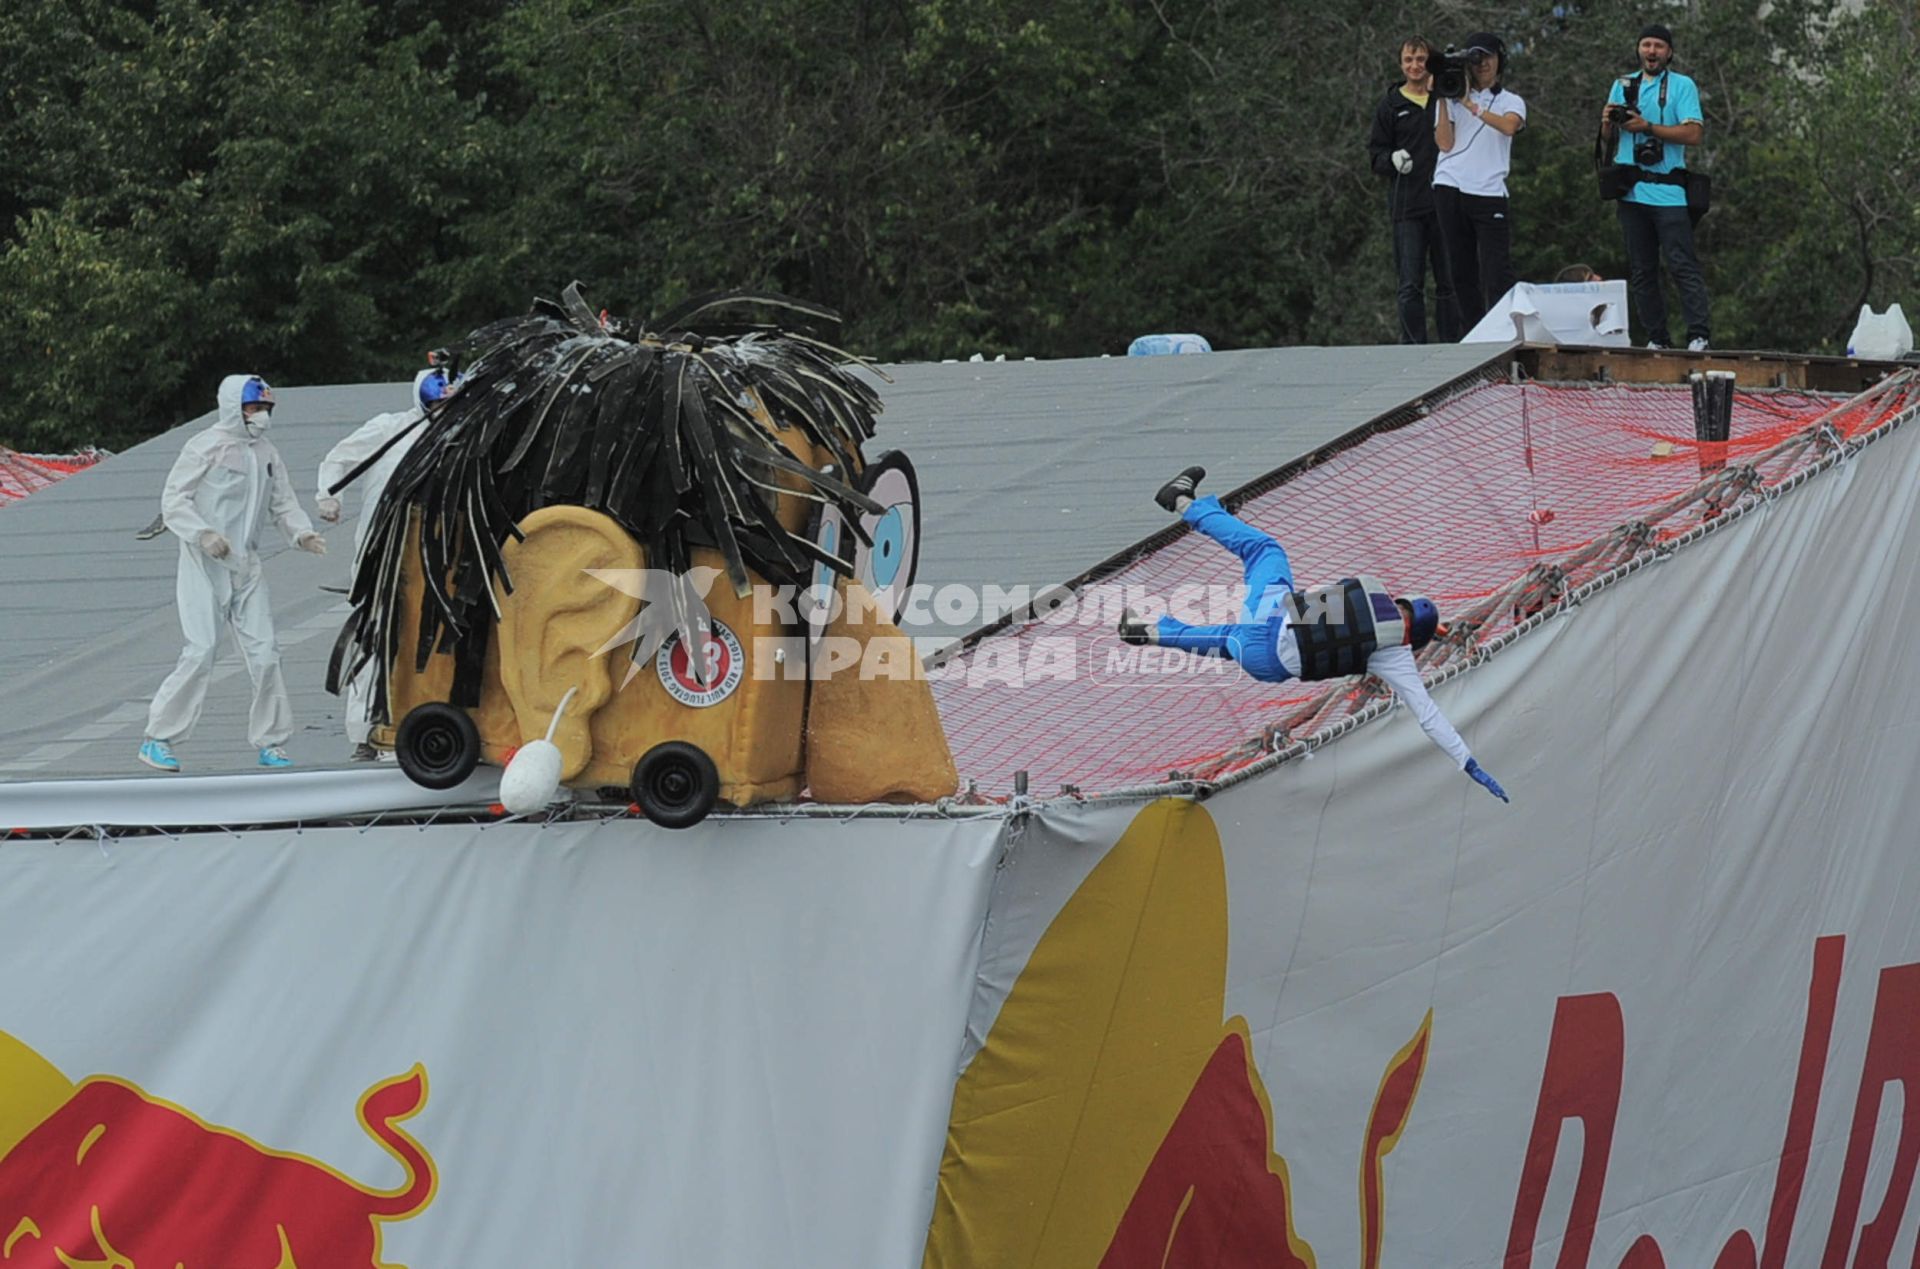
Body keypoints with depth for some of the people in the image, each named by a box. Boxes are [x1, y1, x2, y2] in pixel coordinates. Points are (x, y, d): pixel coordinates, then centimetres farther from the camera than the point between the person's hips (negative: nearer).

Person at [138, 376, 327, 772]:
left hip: (246, 565, 6)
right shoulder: (206, 448, -7)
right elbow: (174, 501, -9)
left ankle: (269, 742, 13)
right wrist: (203, 534, -23)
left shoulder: (267, 454, 12)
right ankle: (157, 739, -3)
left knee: (264, 651, 2)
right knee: (201, 653, -12)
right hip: (204, 565, -6)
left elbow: (283, 503, 15)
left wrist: (302, 533, -5)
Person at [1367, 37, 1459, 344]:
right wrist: (1392, 159, -13)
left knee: (1449, 283, 4)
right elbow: (1375, 154, 9)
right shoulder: (1390, 105, 9)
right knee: (1410, 286, -3)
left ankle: (1451, 348, 10)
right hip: (1407, 208, -1)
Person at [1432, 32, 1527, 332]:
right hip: (1450, 191, 2)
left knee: (1498, 272, -11)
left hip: (1490, 192, -2)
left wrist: (1470, 105, -15)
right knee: (1461, 272, 3)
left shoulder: (1511, 102, 12)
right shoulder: (1452, 98, 14)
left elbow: (1509, 126, -12)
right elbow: (1445, 143, 1)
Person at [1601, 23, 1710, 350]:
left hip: (1668, 193, -5)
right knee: (1640, 270, 5)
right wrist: (1608, 121, -4)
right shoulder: (1623, 85, 17)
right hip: (1632, 191, 5)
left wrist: (1648, 127, -14)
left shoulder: (1682, 86, 3)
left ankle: (1699, 336, -14)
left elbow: (1694, 134, -8)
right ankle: (1656, 338, 9)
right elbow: (1607, 134, 20)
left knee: (1683, 264, -11)